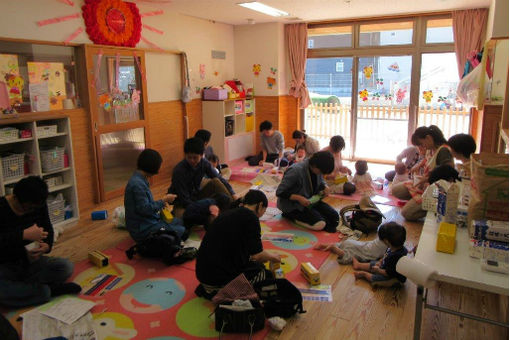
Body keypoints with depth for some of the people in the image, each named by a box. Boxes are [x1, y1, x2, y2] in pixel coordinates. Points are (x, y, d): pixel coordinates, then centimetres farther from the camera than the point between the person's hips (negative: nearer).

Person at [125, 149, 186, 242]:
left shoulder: (139, 179, 7)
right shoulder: (137, 184, -25)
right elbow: (144, 209, -27)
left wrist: (161, 203, 6)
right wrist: (163, 200, -16)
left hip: (149, 221, 11)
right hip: (143, 230, -10)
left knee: (179, 222, 19)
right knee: (182, 231, -11)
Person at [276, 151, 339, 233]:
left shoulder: (317, 169, -4)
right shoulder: (296, 171, -25)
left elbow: (321, 182, 18)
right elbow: (280, 192, -22)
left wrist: (325, 187, -6)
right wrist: (299, 198, -31)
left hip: (311, 200, 7)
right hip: (293, 205, -7)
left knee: (334, 216, -9)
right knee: (320, 224, -24)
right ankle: (292, 216, -4)